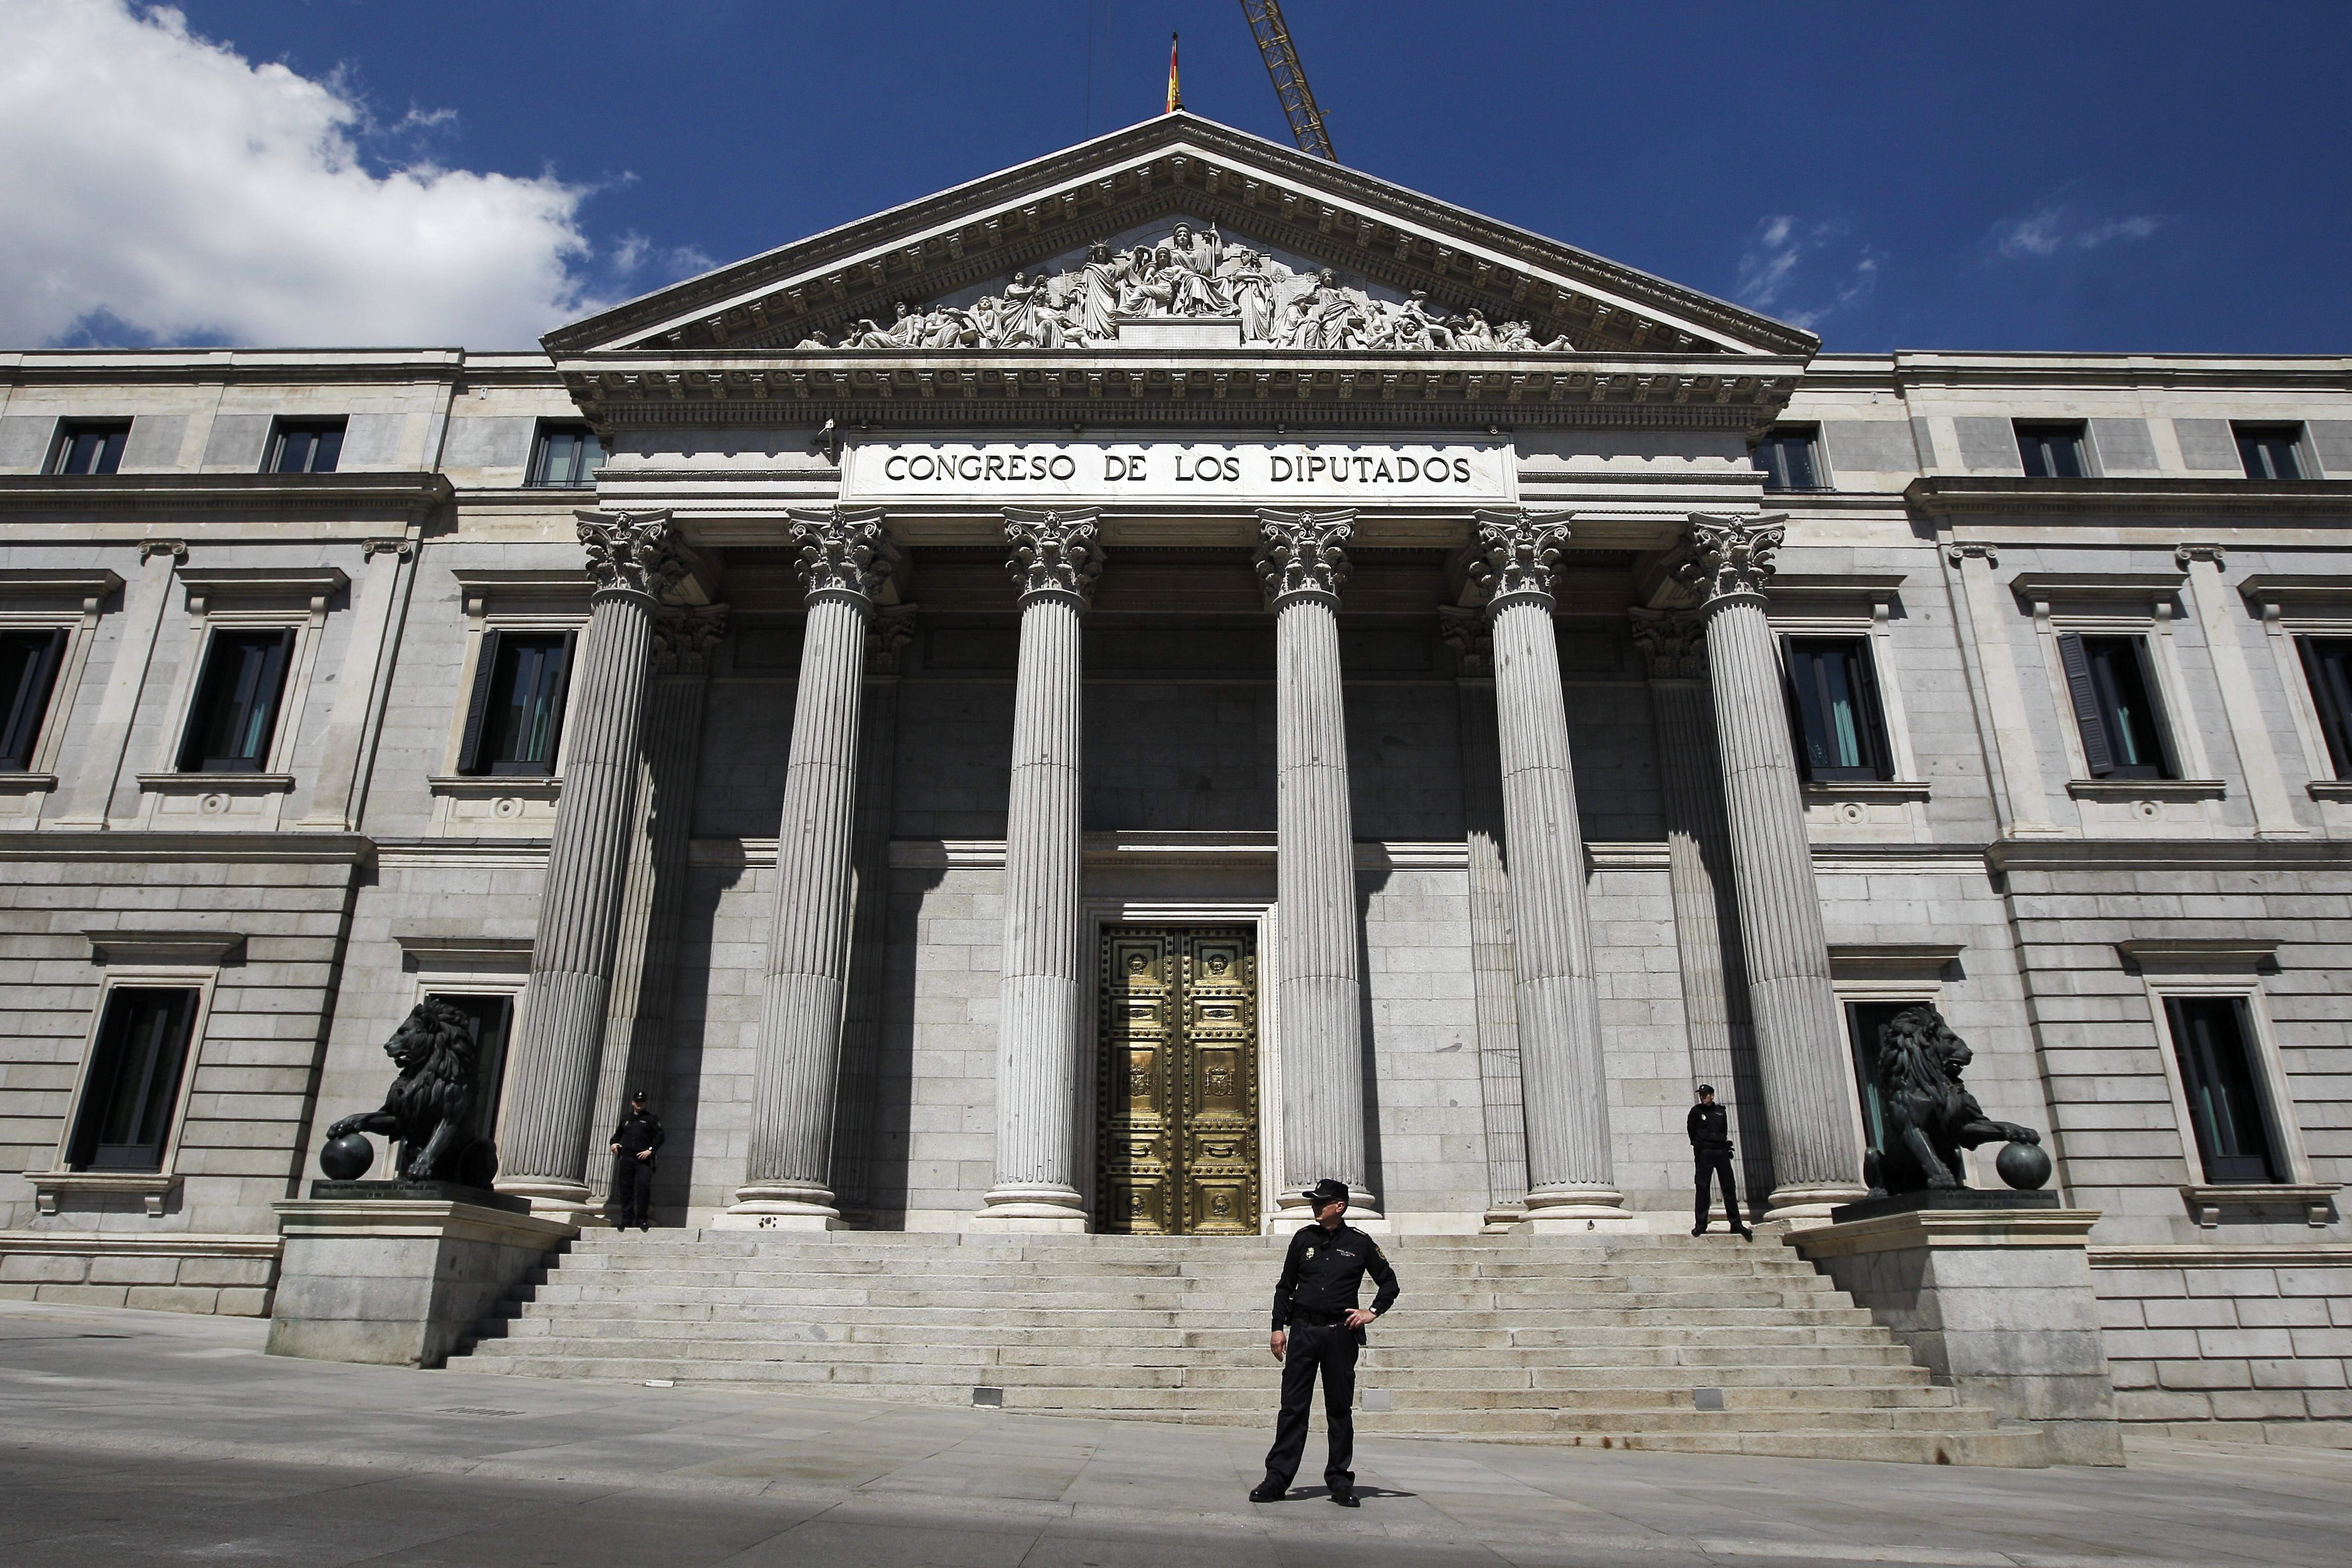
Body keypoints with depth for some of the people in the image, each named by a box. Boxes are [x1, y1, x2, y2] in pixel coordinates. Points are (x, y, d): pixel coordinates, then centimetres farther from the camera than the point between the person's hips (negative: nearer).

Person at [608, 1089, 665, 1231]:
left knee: (644, 1187, -15)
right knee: (625, 1189, 3)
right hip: (626, 1158, 4)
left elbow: (660, 1136, 1)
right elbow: (618, 1133, 30)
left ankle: (642, 1219, -8)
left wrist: (650, 1150, -10)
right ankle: (627, 1218, 11)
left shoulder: (650, 1119, 7)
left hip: (643, 1160, -4)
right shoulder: (626, 1117, 19)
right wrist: (614, 1143, 9)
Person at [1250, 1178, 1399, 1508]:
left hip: (1341, 1333, -1)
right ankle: (1277, 1478, 3)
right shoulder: (1304, 1238, 8)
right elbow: (1285, 1286, 13)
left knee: (1340, 1409, 6)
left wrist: (1372, 1312, 1)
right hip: (1303, 1331, 1)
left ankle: (1340, 1481, 15)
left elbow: (1389, 1283, 14)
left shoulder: (1360, 1243, 3)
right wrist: (1278, 1327, 7)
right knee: (1292, 1407, -1)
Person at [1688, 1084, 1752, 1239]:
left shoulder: (1720, 1111, 12)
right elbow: (1692, 1131, 6)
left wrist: (1722, 1143, 6)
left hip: (1721, 1151, 3)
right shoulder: (1696, 1111, 3)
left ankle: (1736, 1224, 8)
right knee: (1703, 1188, -5)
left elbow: (1725, 1130, 16)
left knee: (1729, 1187, 2)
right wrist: (1699, 1145, 8)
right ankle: (1701, 1225, -3)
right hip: (1704, 1153, -3)